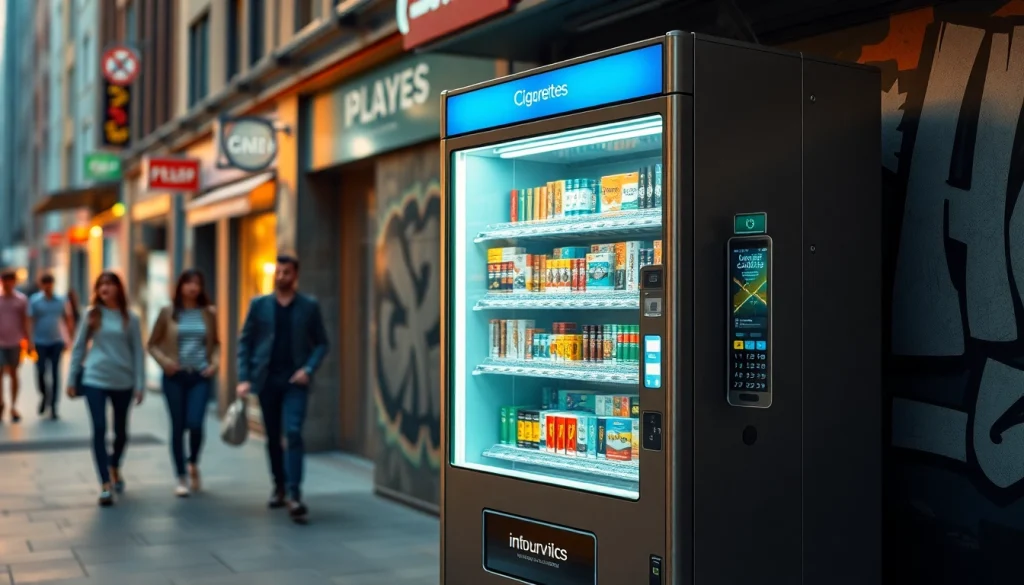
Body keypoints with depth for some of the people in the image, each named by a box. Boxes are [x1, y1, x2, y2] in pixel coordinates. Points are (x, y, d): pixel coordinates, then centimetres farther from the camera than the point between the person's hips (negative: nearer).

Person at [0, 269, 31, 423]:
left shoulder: (21, 299, 1)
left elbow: (25, 322, 5)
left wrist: (29, 342, 2)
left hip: (15, 342, 1)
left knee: (13, 373, 6)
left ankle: (13, 407, 12)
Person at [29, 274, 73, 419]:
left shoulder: (60, 301, 4)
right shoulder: (34, 301, -3)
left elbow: (67, 320, 11)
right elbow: (30, 322, -7)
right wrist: (30, 342, -14)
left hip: (56, 343, 2)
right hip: (40, 343, -2)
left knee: (55, 374, 1)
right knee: (41, 373, -1)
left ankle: (53, 405, 7)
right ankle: (44, 396, 28)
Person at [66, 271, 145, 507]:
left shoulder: (130, 318, 1)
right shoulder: (91, 314, 2)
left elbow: (138, 352, 2)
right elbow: (78, 347, 6)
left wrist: (139, 384, -3)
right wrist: (72, 379, 3)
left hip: (122, 382, 1)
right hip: (94, 380, -1)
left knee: (121, 430, 13)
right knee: (99, 430, -9)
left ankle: (114, 468, 40)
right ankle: (105, 484, -5)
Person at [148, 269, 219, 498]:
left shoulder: (209, 313, 4)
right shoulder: (168, 312, 1)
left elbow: (216, 343, 16)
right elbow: (152, 344, 6)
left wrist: (215, 362, -1)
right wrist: (163, 360, -10)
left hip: (200, 376, 0)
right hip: (175, 377, 0)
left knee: (195, 424, -13)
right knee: (178, 427, 3)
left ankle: (193, 464, 18)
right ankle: (181, 478, 15)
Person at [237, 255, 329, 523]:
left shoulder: (309, 306, 3)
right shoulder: (259, 304, 6)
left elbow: (321, 343, 5)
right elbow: (245, 342, 6)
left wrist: (309, 369, -11)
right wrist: (244, 378, -3)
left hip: (295, 380, -2)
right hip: (266, 379, 2)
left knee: (293, 433, -15)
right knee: (272, 436, 11)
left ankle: (294, 493, -16)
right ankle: (279, 486, 28)